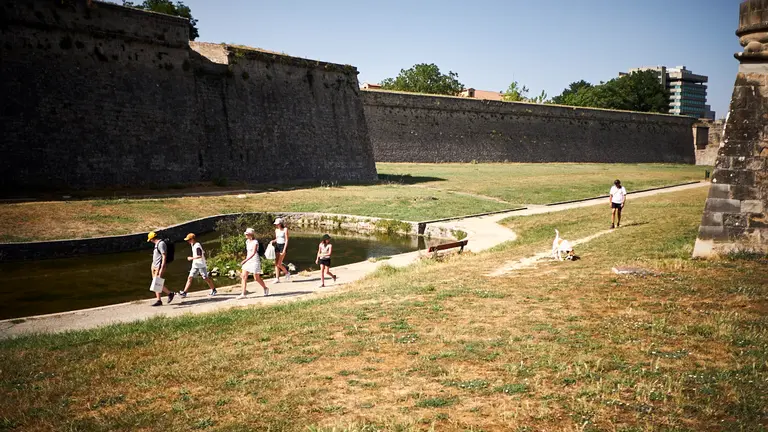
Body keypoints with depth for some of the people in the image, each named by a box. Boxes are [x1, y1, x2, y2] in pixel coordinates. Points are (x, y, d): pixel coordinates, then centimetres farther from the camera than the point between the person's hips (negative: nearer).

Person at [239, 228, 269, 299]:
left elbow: (253, 253, -26)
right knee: (243, 276, -3)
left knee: (256, 278, 1)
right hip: (248, 261, 8)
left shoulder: (255, 242, -16)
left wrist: (245, 260, -33)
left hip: (254, 261, -8)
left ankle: (265, 288, 25)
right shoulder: (247, 241, 8)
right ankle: (243, 294, -1)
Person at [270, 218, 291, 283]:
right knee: (276, 263, -1)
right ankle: (277, 278, 2)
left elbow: (286, 240, -9)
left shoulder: (285, 229, -7)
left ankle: (287, 273, 14)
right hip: (277, 246, 6)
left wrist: (284, 249, -16)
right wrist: (273, 241, -1)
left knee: (279, 264, -10)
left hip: (283, 246, -6)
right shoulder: (276, 230, 11)